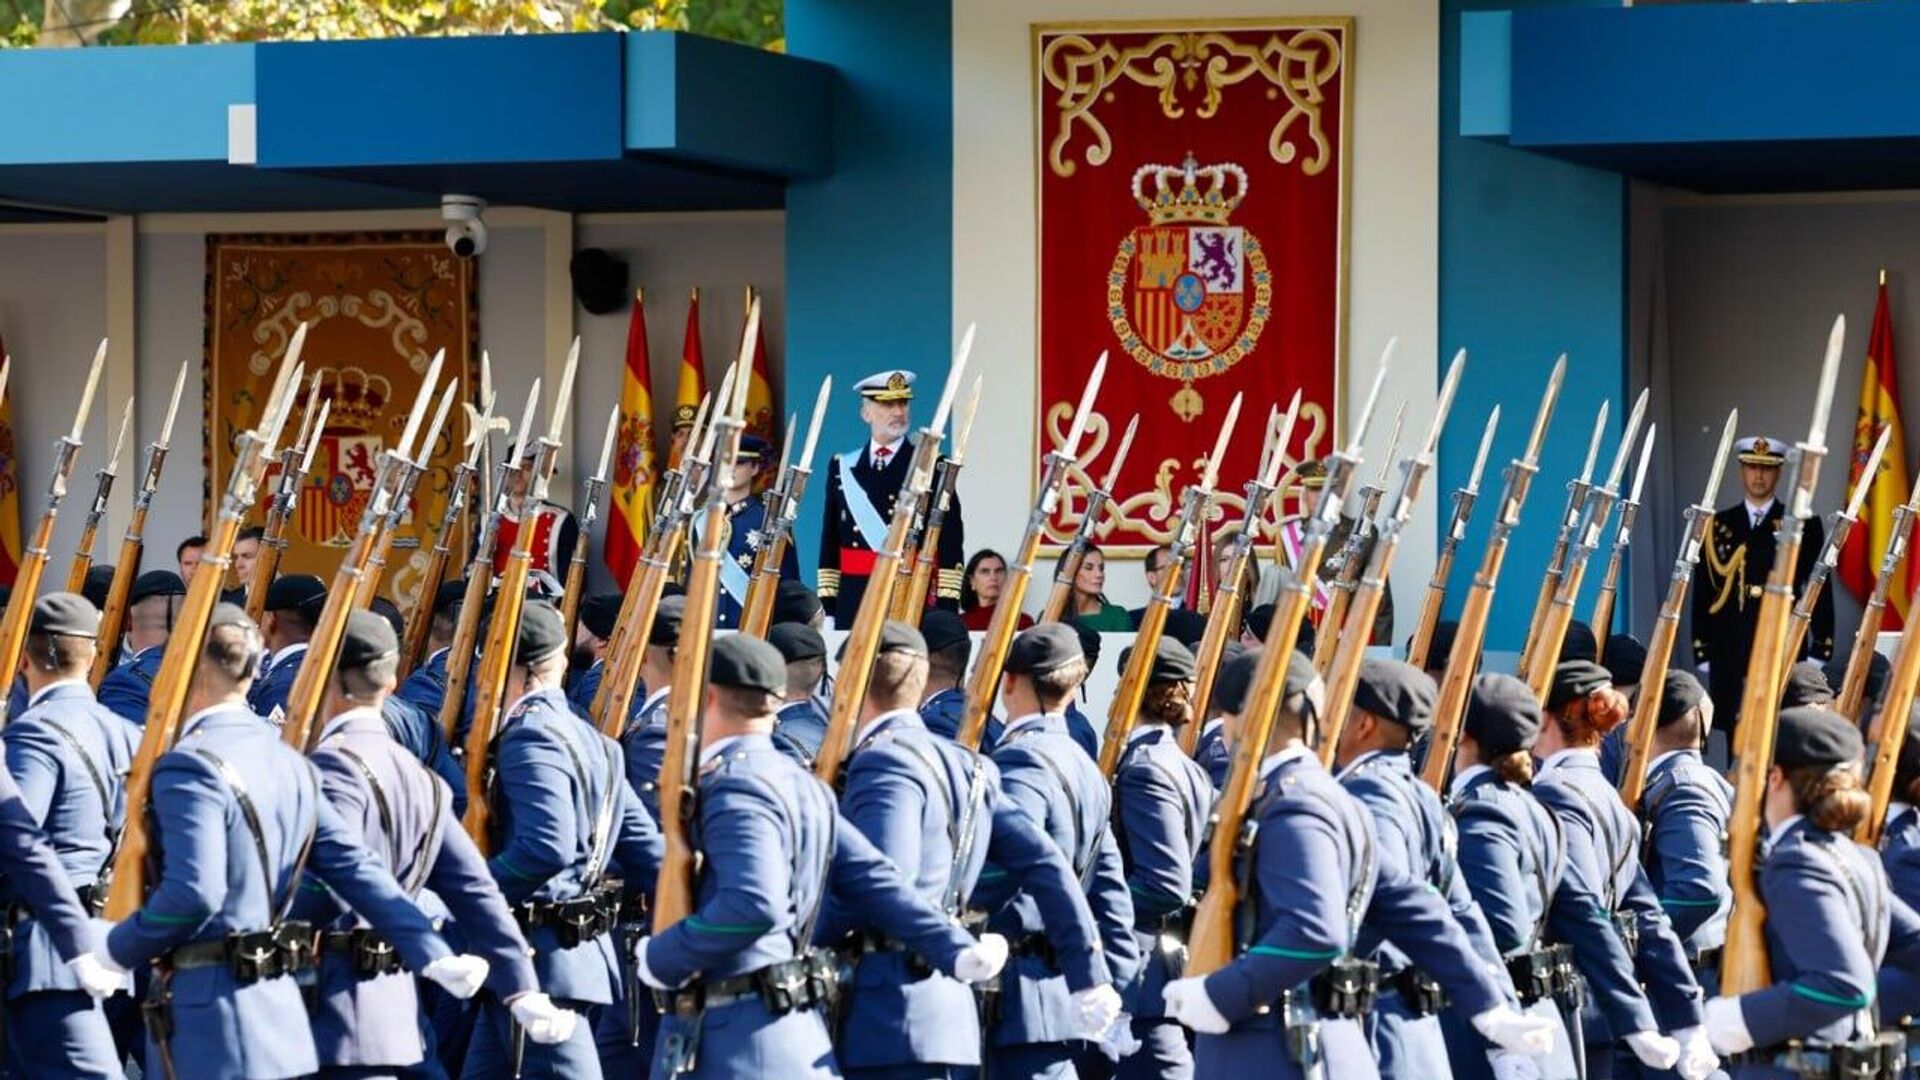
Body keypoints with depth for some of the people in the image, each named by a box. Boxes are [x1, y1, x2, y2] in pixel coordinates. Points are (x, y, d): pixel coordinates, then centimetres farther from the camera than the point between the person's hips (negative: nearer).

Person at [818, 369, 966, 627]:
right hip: (853, 605, 3)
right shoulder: (842, 468, 12)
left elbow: (951, 544, -2)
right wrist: (827, 609, 7)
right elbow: (830, 546, 13)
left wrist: (946, 611, -9)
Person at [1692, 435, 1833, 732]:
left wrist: (1819, 652, -2)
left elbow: (1821, 592, 4)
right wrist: (1703, 652, 6)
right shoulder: (1718, 526, 12)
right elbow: (1703, 591, 11)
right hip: (1730, 650, 2)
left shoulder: (1804, 526, 6)